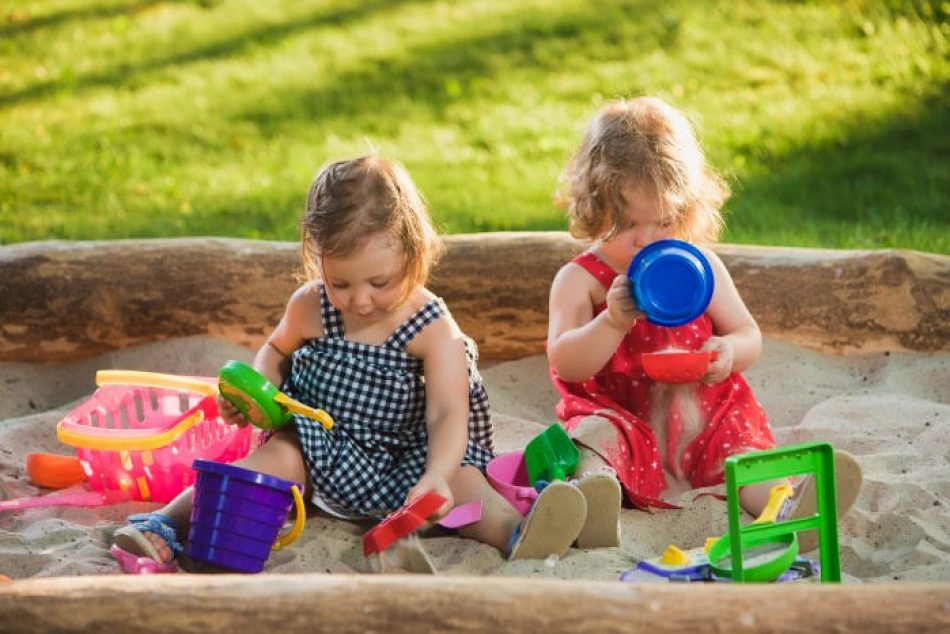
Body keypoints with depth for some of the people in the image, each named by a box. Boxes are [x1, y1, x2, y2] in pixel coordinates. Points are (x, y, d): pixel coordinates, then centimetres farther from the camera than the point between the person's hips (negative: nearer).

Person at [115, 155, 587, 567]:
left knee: (459, 478, -26)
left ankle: (515, 533, -52)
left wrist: (436, 475, -44)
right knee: (277, 458, -25)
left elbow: (447, 415, -25)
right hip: (319, 455, 2)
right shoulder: (309, 307, -4)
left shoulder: (432, 328, -15)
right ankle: (167, 524, -34)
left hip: (402, 462, -1)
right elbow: (277, 350, 19)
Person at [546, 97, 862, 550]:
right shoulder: (579, 279, 2)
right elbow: (565, 363, -10)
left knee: (744, 444, -25)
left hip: (704, 415, 3)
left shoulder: (700, 268, 11)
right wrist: (612, 322, -29)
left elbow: (750, 338, 14)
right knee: (594, 437, -34)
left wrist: (728, 352, -13)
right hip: (621, 420, -3)